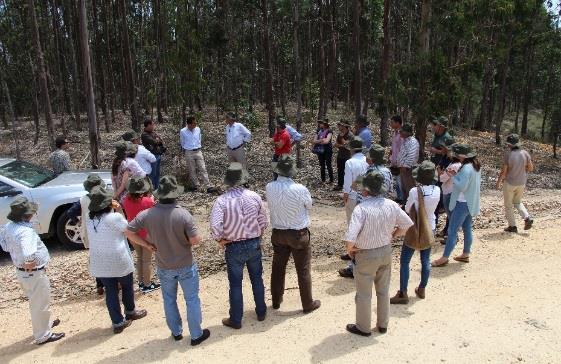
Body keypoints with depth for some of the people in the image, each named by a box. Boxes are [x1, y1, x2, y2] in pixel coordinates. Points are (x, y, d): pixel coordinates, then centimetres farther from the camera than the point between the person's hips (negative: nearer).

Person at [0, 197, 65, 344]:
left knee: (35, 302, 28)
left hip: (21, 271, 9)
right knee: (40, 304, 8)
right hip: (35, 273, -9)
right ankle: (43, 335, 22)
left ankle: (45, 323, 48)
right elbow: (28, 254, -45)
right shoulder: (25, 231, -32)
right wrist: (30, 264, -26)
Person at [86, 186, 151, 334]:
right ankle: (130, 312, 38)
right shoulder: (115, 217, -19)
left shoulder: (89, 220, 0)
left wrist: (111, 208, 13)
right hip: (119, 260, -5)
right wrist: (148, 245, -4)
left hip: (99, 263, 5)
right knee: (127, 287, 19)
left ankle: (118, 323, 19)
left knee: (110, 291, 13)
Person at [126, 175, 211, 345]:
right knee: (192, 299, 13)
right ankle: (196, 335, 25)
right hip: (186, 266, -3)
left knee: (169, 300, 23)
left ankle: (176, 332, 38)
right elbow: (195, 240, -24)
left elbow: (129, 232, -7)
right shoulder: (183, 214, -24)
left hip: (164, 267, 3)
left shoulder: (147, 214, -14)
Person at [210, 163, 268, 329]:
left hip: (234, 247, -3)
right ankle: (261, 312, 38)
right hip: (254, 244, 3)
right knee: (257, 278, 22)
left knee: (235, 284, 12)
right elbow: (263, 222, -2)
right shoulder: (254, 196, -8)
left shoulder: (222, 200, -18)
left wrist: (220, 239, -7)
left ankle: (236, 320, 26)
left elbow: (215, 226, -26)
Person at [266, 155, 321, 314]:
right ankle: (308, 304, 26)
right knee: (303, 270, 12)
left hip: (278, 233, 4)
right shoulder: (300, 189, -23)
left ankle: (276, 301, 36)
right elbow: (309, 206, -6)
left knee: (278, 268, 20)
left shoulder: (269, 188, -13)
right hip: (298, 234, -4)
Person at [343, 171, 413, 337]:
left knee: (364, 294, 15)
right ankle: (383, 324, 40)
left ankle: (363, 327, 32)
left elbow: (349, 239, -33)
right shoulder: (391, 205, -11)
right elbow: (407, 225, 2)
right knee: (383, 291, 23)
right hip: (386, 252, 5)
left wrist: (349, 249, -12)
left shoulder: (361, 208, -27)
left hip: (366, 255, -5)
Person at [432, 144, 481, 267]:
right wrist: (456, 174, 4)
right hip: (471, 203, 10)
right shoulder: (475, 165, 7)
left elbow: (462, 186, -27)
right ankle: (465, 254, 29)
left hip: (462, 203, -10)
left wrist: (453, 175, -16)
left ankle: (444, 258, 1)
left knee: (452, 231, -5)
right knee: (467, 229, 18)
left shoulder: (466, 168, -24)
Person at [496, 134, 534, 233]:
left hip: (509, 183, -4)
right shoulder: (525, 153, -7)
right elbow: (531, 168, 1)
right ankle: (527, 218, 5)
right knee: (517, 202, 25)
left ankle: (512, 226, 15)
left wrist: (498, 182, -2)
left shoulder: (508, 154, -19)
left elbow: (503, 171, -16)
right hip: (521, 183, 5)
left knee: (508, 205, 11)